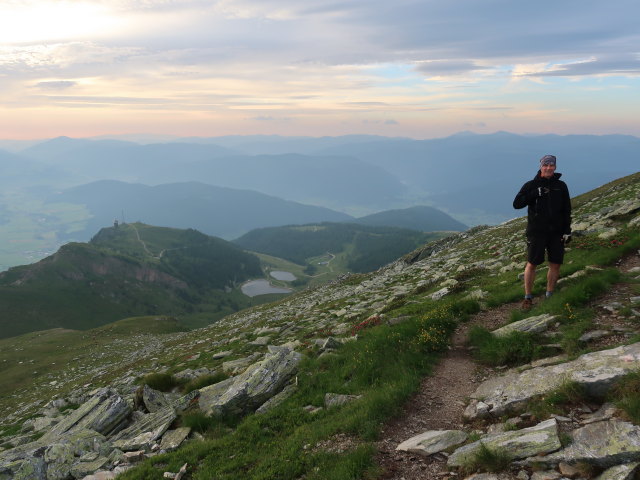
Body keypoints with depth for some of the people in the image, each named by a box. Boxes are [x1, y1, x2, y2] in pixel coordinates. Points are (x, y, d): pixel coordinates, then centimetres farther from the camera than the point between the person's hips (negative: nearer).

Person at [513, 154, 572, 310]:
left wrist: (567, 231, 3)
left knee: (555, 264, 5)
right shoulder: (531, 185, 0)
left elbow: (567, 210, 10)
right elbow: (517, 203, -11)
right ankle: (528, 297, 9)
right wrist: (536, 193, -18)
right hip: (537, 231, -3)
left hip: (556, 232, 3)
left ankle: (550, 296, 19)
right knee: (532, 264, -2)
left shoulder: (561, 186, 7)